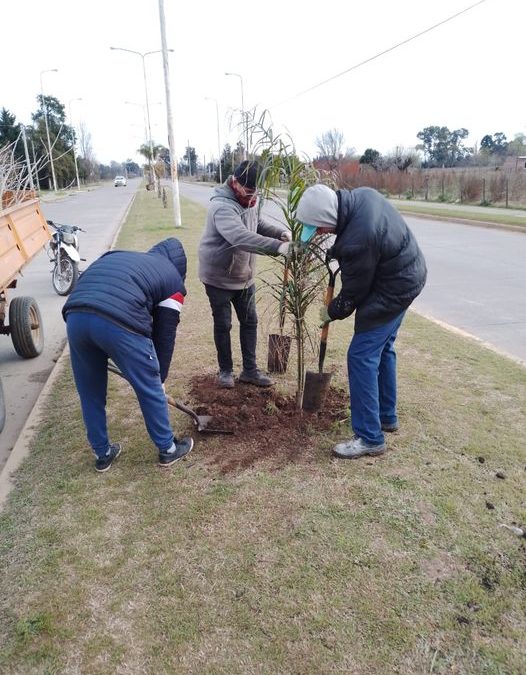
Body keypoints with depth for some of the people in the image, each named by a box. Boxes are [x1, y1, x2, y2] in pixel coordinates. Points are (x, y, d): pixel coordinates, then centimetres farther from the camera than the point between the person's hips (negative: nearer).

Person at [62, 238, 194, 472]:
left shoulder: (118, 256, 35)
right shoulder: (173, 280, 20)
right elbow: (165, 334, 19)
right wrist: (160, 377, 31)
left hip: (75, 315, 5)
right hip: (119, 322, -5)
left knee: (90, 392, 24)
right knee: (150, 390, 17)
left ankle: (102, 454, 40)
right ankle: (168, 449, 34)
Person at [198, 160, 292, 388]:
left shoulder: (249, 202, 0)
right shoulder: (222, 206, -28)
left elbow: (260, 224, 12)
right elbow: (241, 237, -44)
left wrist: (283, 232, -11)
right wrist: (278, 246, -53)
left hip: (244, 276, 8)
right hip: (219, 278, -8)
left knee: (250, 322, 11)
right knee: (223, 325, 7)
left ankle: (250, 370, 23)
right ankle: (225, 370, 25)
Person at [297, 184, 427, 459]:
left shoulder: (357, 241, -33)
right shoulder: (361, 194, -7)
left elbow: (352, 294, -18)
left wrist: (331, 312, 1)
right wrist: (337, 252, 4)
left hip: (391, 291, -10)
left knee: (362, 357, -7)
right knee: (382, 349, 19)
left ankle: (370, 438, 2)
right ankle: (386, 416, 35)